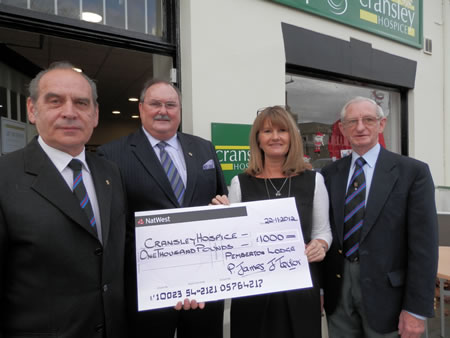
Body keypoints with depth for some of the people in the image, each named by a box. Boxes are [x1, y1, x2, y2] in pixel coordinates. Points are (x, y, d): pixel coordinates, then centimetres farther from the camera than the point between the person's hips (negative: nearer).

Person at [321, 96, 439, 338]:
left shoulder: (413, 172, -7)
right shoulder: (330, 173, 3)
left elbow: (424, 244, -9)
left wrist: (417, 308, -10)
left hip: (385, 289, -3)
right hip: (337, 288, 3)